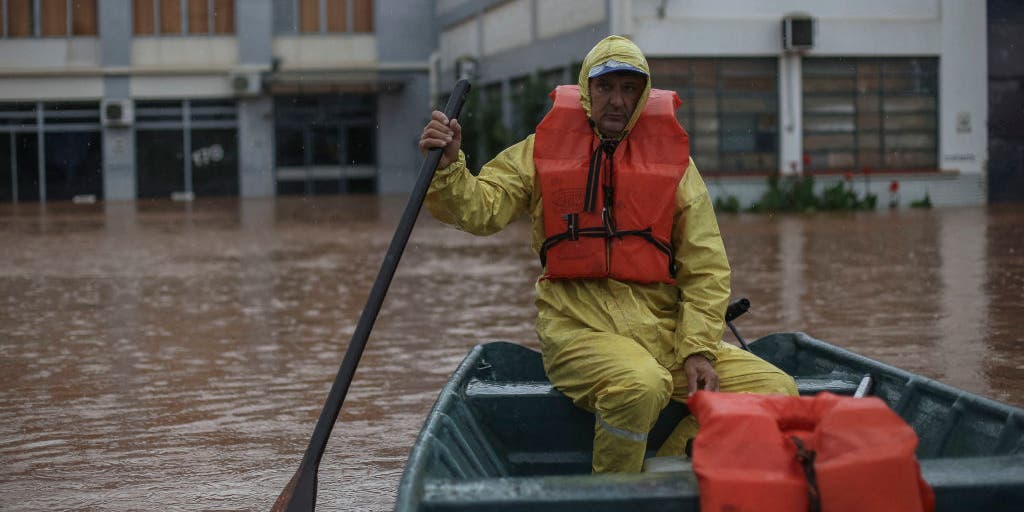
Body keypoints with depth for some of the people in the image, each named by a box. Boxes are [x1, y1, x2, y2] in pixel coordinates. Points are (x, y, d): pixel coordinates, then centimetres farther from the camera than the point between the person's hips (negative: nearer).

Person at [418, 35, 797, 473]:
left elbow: (707, 268, 7)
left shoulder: (674, 161, 11)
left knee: (777, 390, -12)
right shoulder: (542, 152, 10)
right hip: (578, 327, -3)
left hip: (664, 329, 4)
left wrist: (698, 350, -5)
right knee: (640, 385, -36)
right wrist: (447, 165, -21)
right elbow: (478, 210, -1)